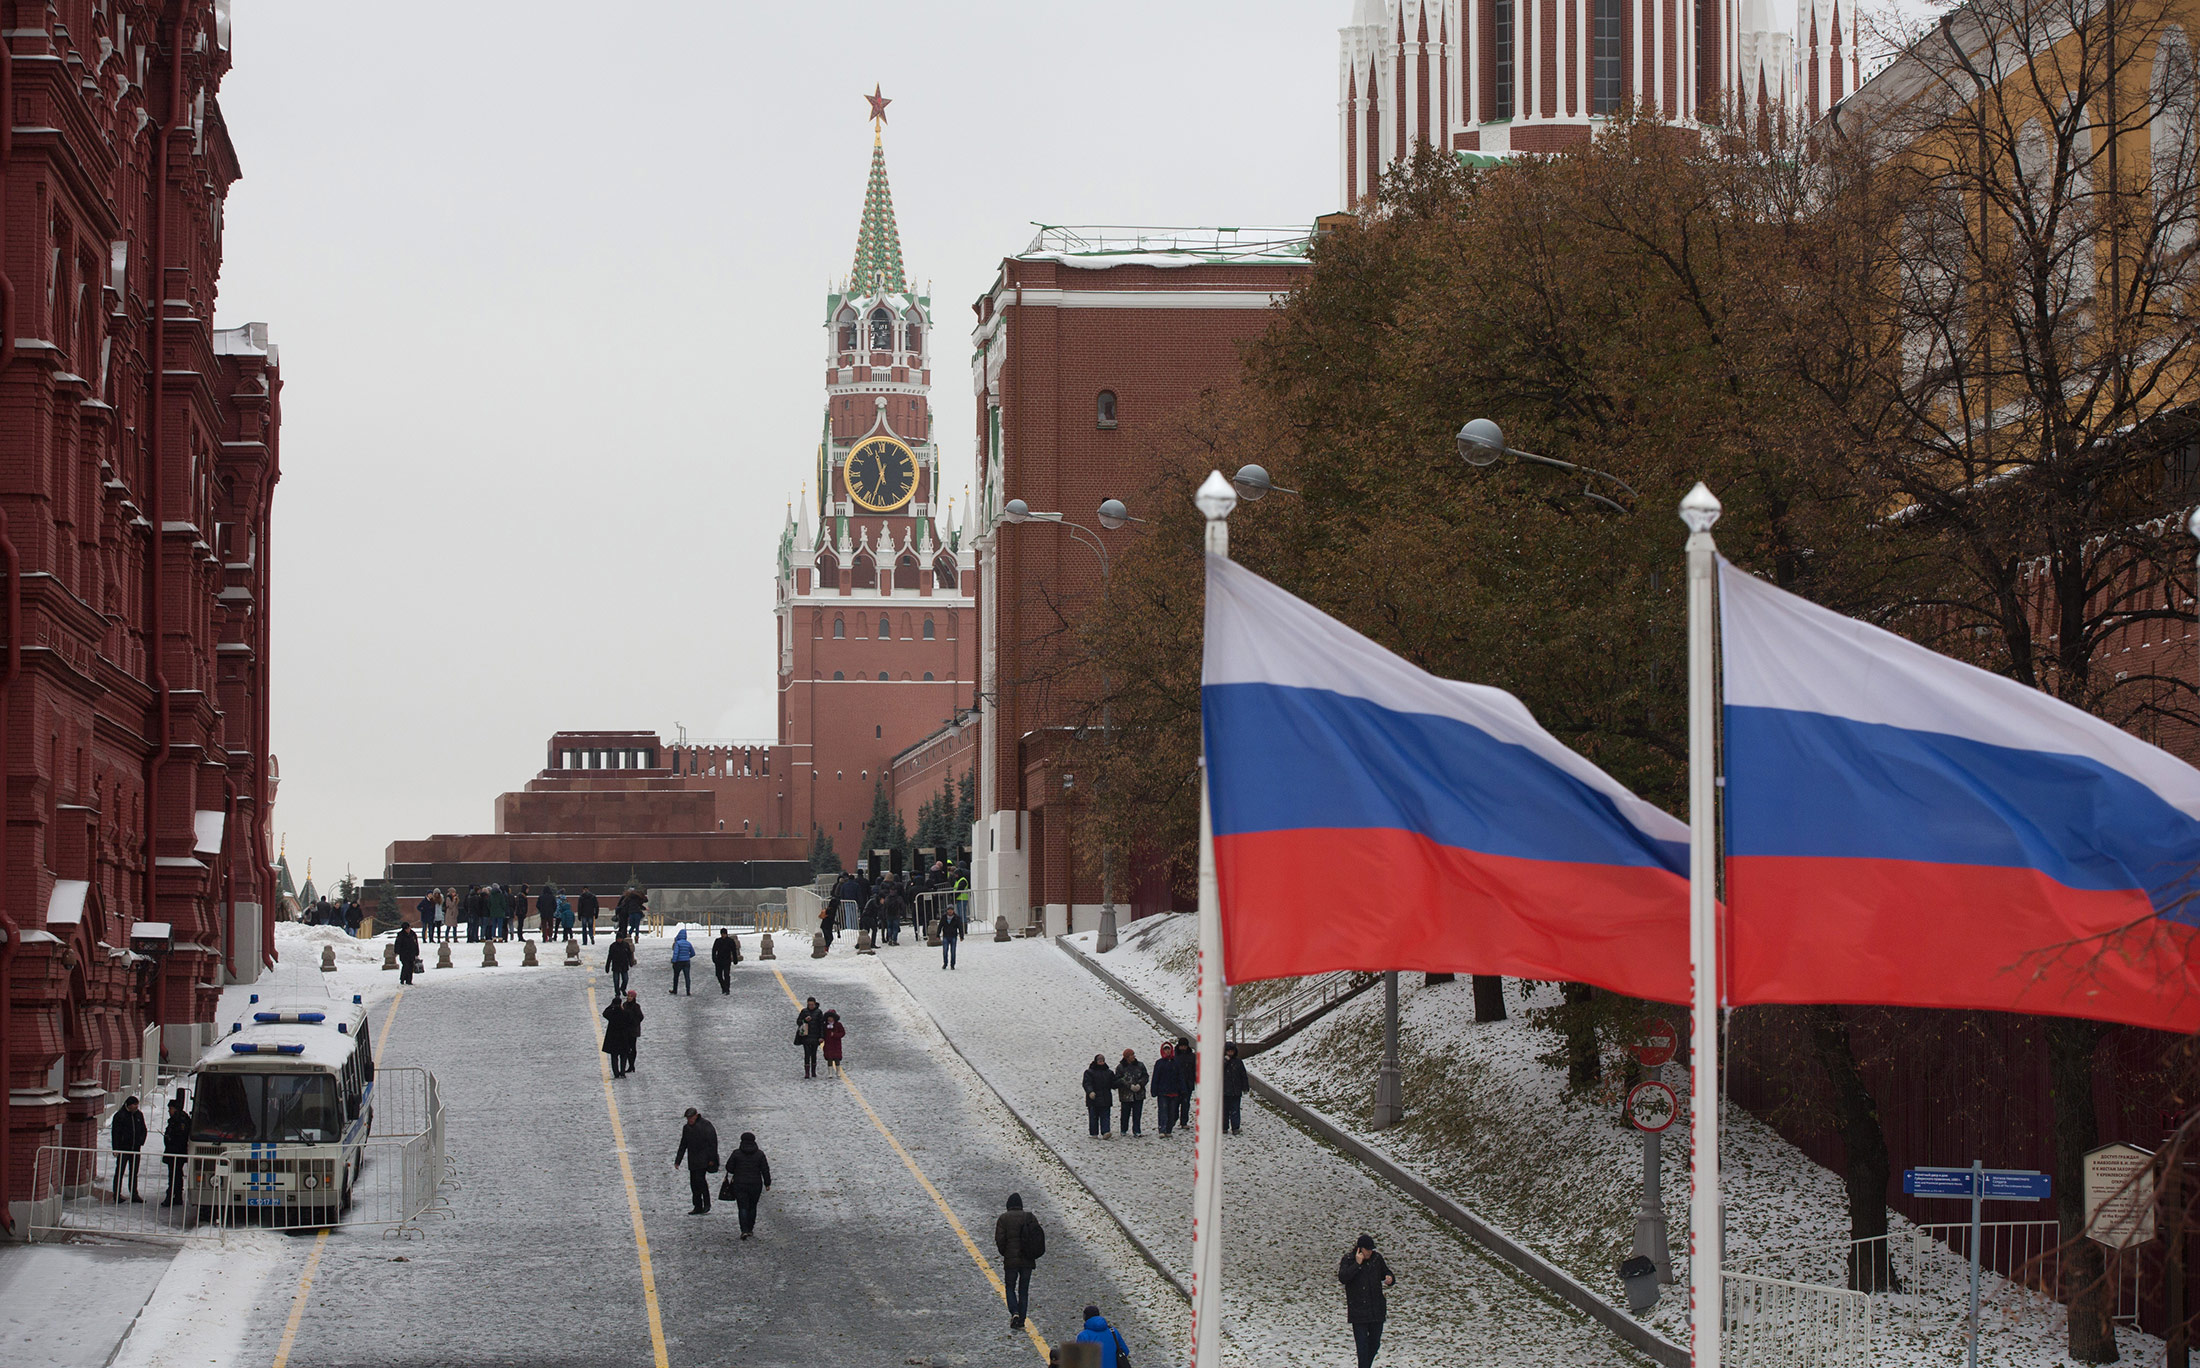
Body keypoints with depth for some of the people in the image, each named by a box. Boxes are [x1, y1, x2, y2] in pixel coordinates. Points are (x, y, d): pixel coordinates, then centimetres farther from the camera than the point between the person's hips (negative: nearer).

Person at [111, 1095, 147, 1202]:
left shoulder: (139, 1115, 8)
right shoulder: (120, 1116, -7)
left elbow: (143, 1130, 21)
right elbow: (115, 1133, -8)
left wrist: (141, 1141, 6)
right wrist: (115, 1149, -12)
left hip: (135, 1149, 5)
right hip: (123, 1149, -5)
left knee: (134, 1173, 10)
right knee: (120, 1172, -1)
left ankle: (134, 1194, 16)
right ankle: (117, 1194, 3)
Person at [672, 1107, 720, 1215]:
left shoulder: (706, 1126, -7)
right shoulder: (686, 1128, 14)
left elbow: (713, 1142, -10)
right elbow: (683, 1145, 19)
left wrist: (712, 1159, -15)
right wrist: (677, 1161, 14)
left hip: (704, 1158, -7)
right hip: (692, 1160, 7)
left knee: (700, 1178, -19)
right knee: (693, 1182, 4)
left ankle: (707, 1204, -10)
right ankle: (698, 1207, 10)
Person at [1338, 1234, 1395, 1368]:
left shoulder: (1377, 1258, 5)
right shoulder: (1348, 1260, -5)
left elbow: (1385, 1273, 19)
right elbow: (1342, 1278, -19)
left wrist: (1390, 1279, -4)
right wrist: (1357, 1264, -22)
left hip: (1377, 1310, 4)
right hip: (1358, 1310, -4)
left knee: (1375, 1343, 12)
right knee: (1362, 1345, -6)